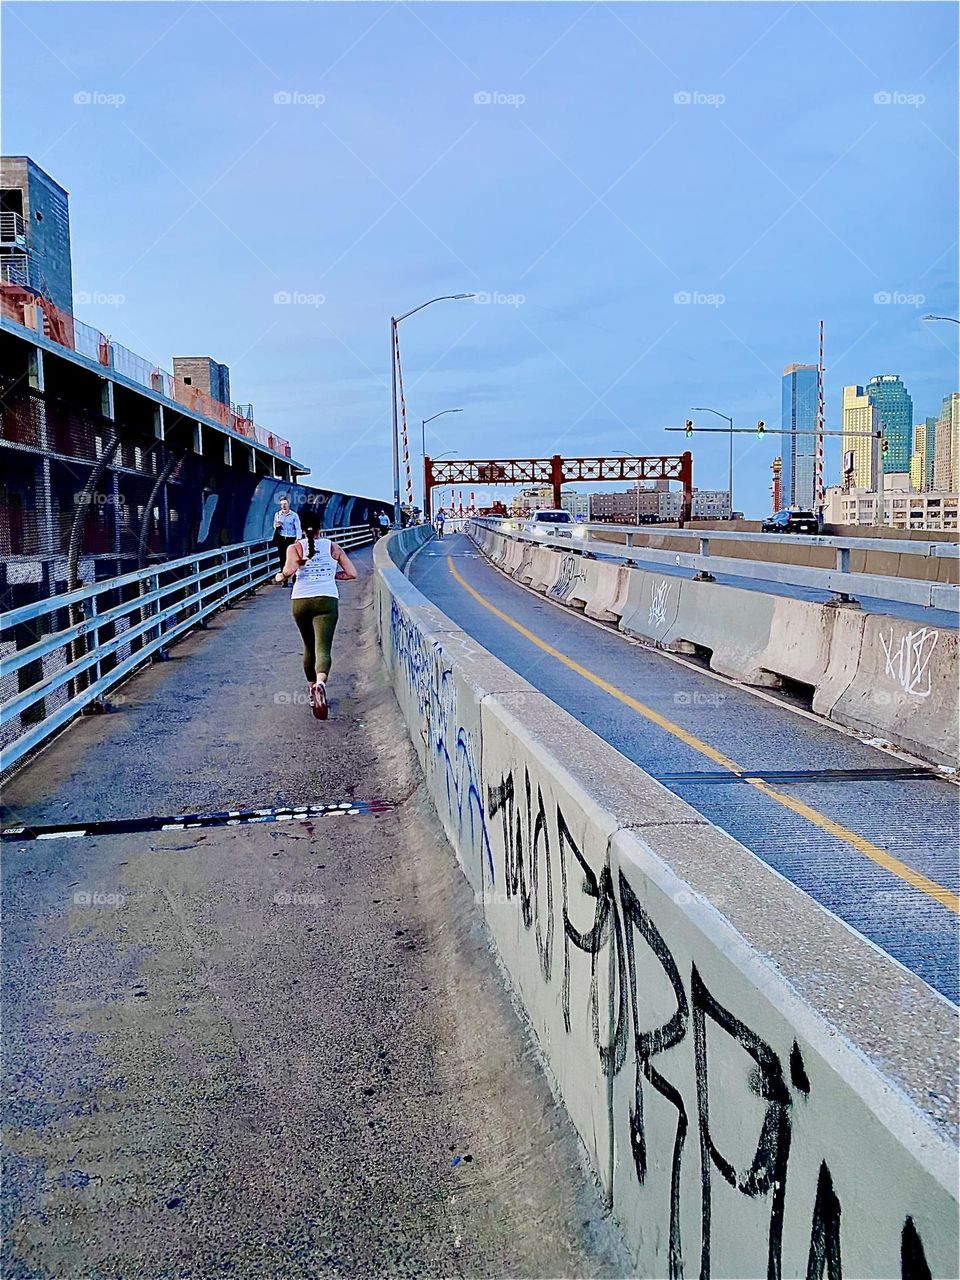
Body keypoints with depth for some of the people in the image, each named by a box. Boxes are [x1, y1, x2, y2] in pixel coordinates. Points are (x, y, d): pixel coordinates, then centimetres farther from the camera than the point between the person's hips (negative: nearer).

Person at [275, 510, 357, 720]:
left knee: (309, 647, 21)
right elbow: (351, 574, 6)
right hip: (327, 600, -1)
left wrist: (279, 577, 5)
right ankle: (320, 682, -40)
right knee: (323, 648, -13)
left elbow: (289, 570, -15)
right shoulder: (333, 548, 9)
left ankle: (311, 687, 32)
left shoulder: (295, 548, 3)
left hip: (300, 601, 1)